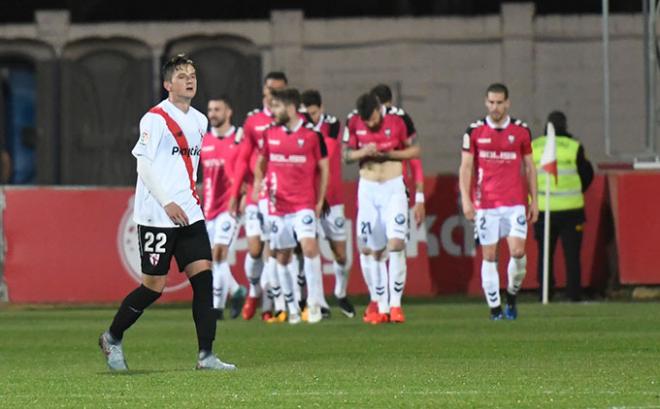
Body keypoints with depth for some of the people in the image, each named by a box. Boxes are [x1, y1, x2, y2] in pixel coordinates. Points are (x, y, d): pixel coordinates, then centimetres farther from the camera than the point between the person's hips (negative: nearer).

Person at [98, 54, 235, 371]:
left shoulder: (199, 121, 14)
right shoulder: (155, 119, -9)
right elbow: (144, 164, -14)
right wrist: (167, 203, -19)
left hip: (189, 214, 7)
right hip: (157, 216, -7)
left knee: (203, 277, -6)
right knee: (154, 285, -2)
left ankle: (206, 355, -7)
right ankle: (112, 339, 19)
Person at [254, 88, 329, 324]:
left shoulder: (312, 135, -3)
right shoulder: (270, 134, 6)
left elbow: (323, 169, 4)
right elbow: (261, 163, 20)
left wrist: (319, 201, 1)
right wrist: (257, 188, 7)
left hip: (304, 204, -4)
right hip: (277, 205, 4)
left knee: (309, 245, -21)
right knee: (282, 256, 6)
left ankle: (314, 302, -13)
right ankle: (292, 308, 17)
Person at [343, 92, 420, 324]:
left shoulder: (396, 122, -7)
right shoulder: (354, 124, -1)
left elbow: (415, 150, 1)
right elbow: (346, 155, 6)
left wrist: (389, 154, -14)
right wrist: (363, 152, -15)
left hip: (393, 187, -3)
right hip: (367, 189, 3)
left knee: (396, 243, -17)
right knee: (374, 250, 3)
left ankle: (395, 304, -12)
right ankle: (382, 308, 9)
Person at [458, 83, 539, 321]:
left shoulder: (521, 131, 6)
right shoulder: (475, 131, 3)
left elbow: (530, 167, 12)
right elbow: (466, 167, 5)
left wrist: (534, 201, 9)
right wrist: (465, 199, -5)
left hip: (515, 203, 0)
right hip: (485, 203, 0)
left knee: (518, 251, -11)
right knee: (489, 256, -1)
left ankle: (512, 295, 13)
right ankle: (494, 307, 6)